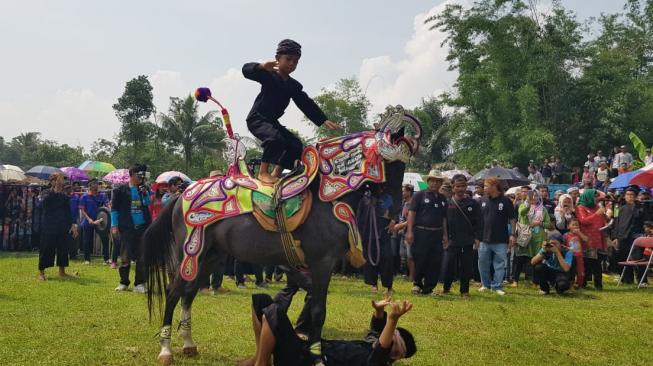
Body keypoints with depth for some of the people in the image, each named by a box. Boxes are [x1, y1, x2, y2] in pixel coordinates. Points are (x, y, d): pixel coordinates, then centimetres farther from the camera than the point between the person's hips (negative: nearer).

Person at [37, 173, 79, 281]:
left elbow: (69, 212, 12)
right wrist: (55, 191, -26)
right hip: (49, 227, -4)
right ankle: (41, 272, 6)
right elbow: (46, 201, -26)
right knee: (46, 249, -2)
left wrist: (73, 224, 3)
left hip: (63, 227, 5)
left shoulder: (65, 196, 9)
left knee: (63, 248, 7)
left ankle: (62, 271, 18)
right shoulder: (48, 195, -4)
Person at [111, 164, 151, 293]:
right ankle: (124, 283, 14)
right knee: (125, 257, 2)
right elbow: (114, 208, 1)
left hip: (143, 227, 3)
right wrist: (114, 225, -5)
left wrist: (145, 194, -14)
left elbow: (148, 204, 2)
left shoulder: (145, 189, 11)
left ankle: (139, 284, 9)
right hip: (127, 228, -3)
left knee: (142, 257, 2)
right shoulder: (120, 190, 1)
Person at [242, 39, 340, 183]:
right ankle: (263, 172, -22)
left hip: (273, 122, 8)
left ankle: (276, 174, 2)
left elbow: (306, 104, 4)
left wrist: (323, 120, -7)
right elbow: (246, 70, -24)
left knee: (296, 145, -3)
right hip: (257, 118, -7)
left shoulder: (294, 86, 9)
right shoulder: (268, 75, -10)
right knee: (274, 138, -34)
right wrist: (262, 66, -47)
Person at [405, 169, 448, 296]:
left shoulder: (442, 199, 17)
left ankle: (428, 288, 11)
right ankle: (417, 283, 19)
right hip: (421, 232, -5)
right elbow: (411, 213, -5)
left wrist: (445, 234, 13)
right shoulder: (420, 195, 1)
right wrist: (409, 231, -14)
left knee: (435, 263, 2)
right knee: (420, 261, -3)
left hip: (436, 234, 5)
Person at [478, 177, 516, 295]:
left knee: (500, 264, 1)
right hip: (484, 239, 3)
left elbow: (512, 219, -1)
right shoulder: (483, 201, 6)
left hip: (500, 240, -3)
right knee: (483, 263, 9)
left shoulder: (505, 201, -4)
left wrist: (512, 234, -6)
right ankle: (485, 284, 23)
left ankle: (497, 286, 9)